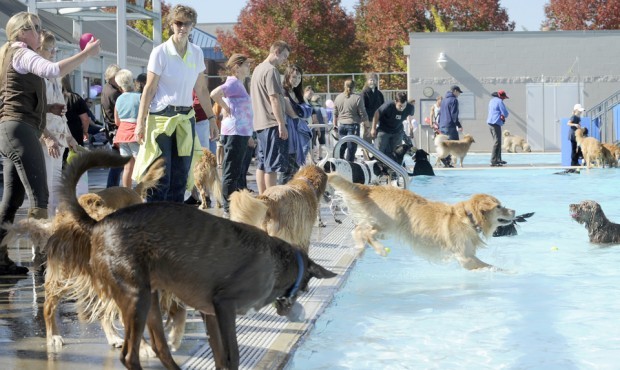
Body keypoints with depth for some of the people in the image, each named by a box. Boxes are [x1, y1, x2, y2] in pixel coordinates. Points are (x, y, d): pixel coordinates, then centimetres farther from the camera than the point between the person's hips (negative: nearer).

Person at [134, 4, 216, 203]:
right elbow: (149, 89, -7)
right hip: (161, 117, -5)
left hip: (186, 118, 5)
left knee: (181, 176, 6)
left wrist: (211, 118, 13)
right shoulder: (160, 52, -7)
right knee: (160, 176, -7)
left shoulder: (197, 53, 8)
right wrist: (140, 122, -11)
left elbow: (201, 89, 15)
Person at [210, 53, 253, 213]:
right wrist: (226, 109, -14)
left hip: (241, 132, 10)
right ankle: (229, 206, -5)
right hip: (234, 132, -10)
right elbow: (214, 93, -28)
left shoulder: (239, 84, 18)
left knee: (238, 170, 13)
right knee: (231, 170, -7)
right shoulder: (233, 83, -12)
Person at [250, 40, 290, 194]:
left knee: (262, 164, 11)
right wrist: (281, 124, -17)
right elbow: (274, 99, -17)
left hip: (260, 123, 10)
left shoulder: (257, 69, 18)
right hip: (272, 124, -10)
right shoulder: (271, 70, -12)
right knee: (272, 165, -8)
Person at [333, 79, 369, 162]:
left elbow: (335, 114, 12)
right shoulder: (357, 98, -10)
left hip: (341, 125, 5)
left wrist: (335, 125, 24)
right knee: (351, 148, 1)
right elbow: (363, 115, -8)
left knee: (342, 147, 15)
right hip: (353, 125, -5)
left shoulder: (338, 97, 5)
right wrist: (368, 127, -1)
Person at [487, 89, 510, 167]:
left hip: (490, 123, 10)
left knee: (497, 142, 18)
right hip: (496, 123, -10)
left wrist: (502, 115, 11)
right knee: (497, 142, -10)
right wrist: (504, 116, 10)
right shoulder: (499, 101, -11)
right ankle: (493, 161, -15)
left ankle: (498, 159, 24)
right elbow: (505, 113, -13)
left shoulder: (492, 101, 18)